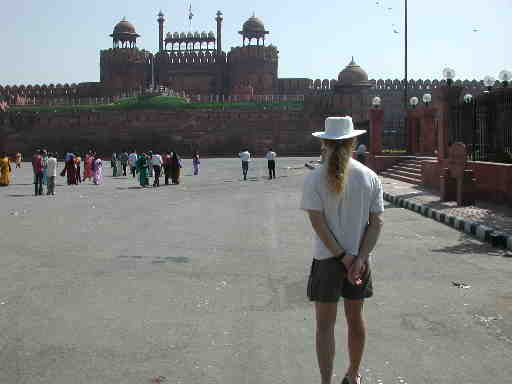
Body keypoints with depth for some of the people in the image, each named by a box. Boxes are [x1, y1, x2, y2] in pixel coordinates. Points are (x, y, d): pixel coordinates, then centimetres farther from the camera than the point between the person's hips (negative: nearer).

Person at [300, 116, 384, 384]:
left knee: (325, 324, 7)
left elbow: (317, 222, -15)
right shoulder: (370, 177, -3)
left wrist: (342, 256, -11)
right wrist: (359, 258, -11)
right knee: (355, 318, 18)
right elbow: (377, 222, -7)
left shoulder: (314, 178, -10)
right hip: (360, 256, 3)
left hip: (326, 259, -3)